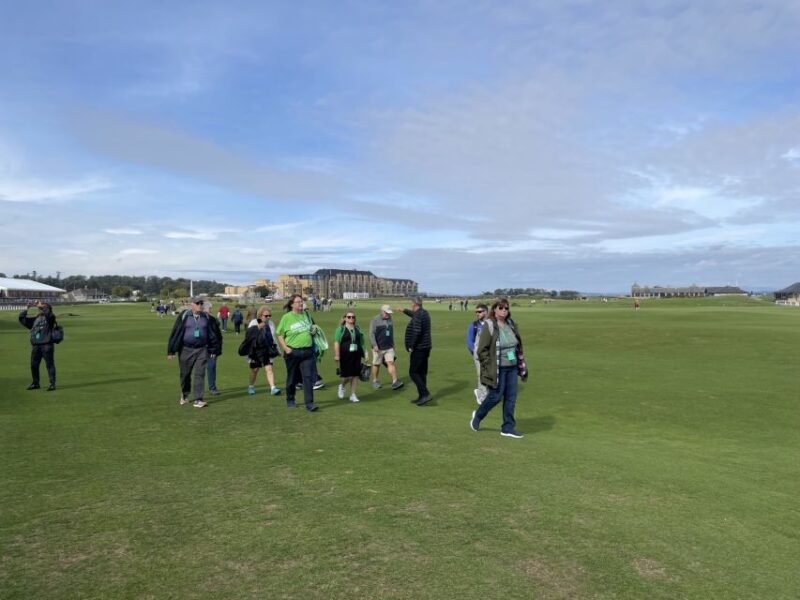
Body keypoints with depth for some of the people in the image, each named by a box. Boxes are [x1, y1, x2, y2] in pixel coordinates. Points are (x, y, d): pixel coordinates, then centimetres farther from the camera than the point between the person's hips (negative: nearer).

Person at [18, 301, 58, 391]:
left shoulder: (50, 317, 2)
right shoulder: (34, 319, 19)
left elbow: (48, 312, -20)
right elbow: (22, 318, 20)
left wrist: (42, 306, -6)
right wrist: (27, 308, 12)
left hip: (47, 345, -6)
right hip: (35, 346, 6)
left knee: (49, 364, -5)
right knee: (34, 365, 11)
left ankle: (52, 384, -2)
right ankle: (35, 383, 24)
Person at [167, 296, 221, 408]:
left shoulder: (206, 317, 5)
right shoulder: (184, 315, -4)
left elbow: (213, 334, 12)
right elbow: (175, 333, -4)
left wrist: (214, 350, 11)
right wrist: (171, 351, -6)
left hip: (201, 350, 1)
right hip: (185, 350, -1)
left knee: (199, 374, -6)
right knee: (185, 374, 13)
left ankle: (198, 400, -4)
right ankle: (184, 395, 36)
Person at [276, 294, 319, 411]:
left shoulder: (306, 315, 9)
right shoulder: (286, 317, -4)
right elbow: (279, 335, -2)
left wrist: (313, 329, 1)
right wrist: (285, 348, -12)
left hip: (307, 351, 3)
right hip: (293, 352, -3)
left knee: (308, 377, -6)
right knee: (292, 378, 11)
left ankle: (309, 403, -4)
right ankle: (290, 400, 31)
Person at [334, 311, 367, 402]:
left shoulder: (357, 329, 14)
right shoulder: (341, 329, -1)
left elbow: (362, 342, 17)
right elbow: (337, 343, -7)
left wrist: (365, 353, 11)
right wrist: (337, 355, -13)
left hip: (356, 355, 4)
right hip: (345, 355, -4)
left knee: (355, 375, 3)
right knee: (347, 375, -5)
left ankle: (353, 395, 14)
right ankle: (342, 386, 28)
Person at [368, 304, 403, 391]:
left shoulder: (389, 319, 11)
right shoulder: (375, 320, -6)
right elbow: (371, 334, -11)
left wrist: (393, 344, 23)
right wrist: (374, 345, -18)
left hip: (389, 347, 4)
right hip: (378, 348, -4)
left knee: (391, 363, -7)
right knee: (376, 364, 7)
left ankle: (395, 382, -11)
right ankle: (375, 381, 23)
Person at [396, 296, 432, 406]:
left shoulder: (418, 315, -18)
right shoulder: (424, 313, 12)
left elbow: (417, 331, -28)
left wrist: (411, 346, -18)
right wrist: (404, 311, 49)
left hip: (418, 348, -9)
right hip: (425, 347, 9)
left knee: (413, 372, -3)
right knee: (422, 373, 13)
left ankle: (425, 394, -10)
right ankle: (422, 397, 19)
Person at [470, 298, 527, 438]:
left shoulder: (511, 325, 8)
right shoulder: (489, 326, -12)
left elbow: (518, 347, 15)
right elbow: (481, 350, -12)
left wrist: (522, 367, 12)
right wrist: (489, 367, -15)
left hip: (512, 368, 6)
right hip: (497, 369, -6)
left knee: (511, 397, 7)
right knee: (495, 396, 1)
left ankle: (508, 428, 18)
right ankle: (477, 416, 27)